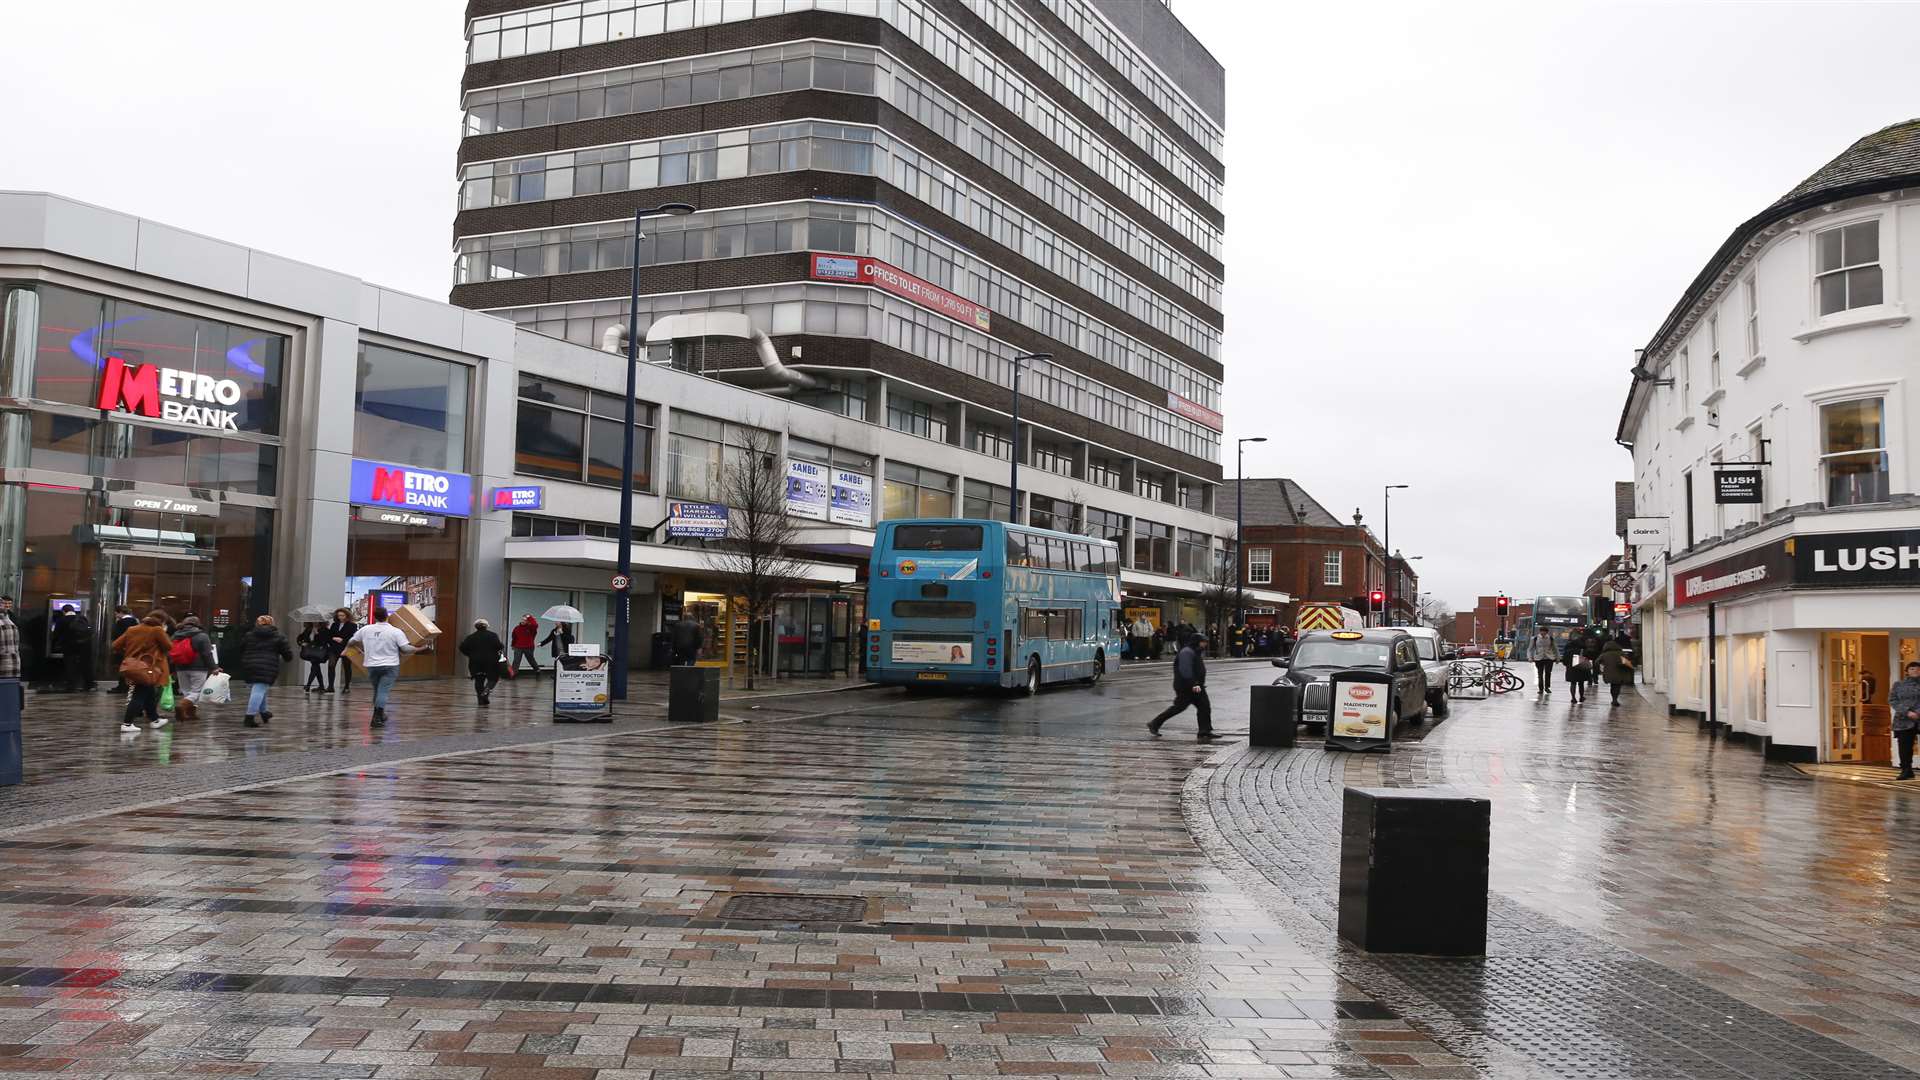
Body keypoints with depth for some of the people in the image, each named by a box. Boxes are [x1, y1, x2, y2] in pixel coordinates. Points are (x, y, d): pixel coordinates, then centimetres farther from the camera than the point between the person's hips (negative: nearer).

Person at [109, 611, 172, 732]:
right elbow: (168, 646, -7)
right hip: (149, 668, -8)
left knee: (149, 694, 20)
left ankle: (154, 719, 32)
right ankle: (127, 723, -9)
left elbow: (116, 645, 9)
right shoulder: (157, 630, -9)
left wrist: (127, 653, 21)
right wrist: (164, 634, 7)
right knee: (140, 696, -4)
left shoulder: (132, 630, 10)